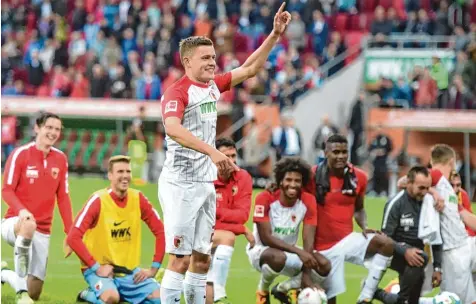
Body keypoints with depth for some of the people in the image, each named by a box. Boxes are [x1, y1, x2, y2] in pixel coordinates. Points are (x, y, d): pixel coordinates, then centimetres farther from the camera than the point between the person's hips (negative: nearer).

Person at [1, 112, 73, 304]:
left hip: (42, 232, 5)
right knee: (29, 224, -44)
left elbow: (63, 198, 8)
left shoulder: (60, 159, 5)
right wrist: (21, 210, -31)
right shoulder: (21, 154, -7)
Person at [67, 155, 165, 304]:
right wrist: (96, 267, -19)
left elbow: (160, 231, 6)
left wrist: (154, 268, -1)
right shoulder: (98, 200, -13)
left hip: (130, 271, 5)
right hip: (100, 269, -5)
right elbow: (73, 238, -18)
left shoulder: (138, 199, -1)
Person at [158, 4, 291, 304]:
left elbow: (251, 68, 20)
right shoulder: (177, 92, -14)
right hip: (181, 183, -8)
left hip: (206, 183, 8)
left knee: (202, 258, 10)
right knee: (180, 259, -10)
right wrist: (212, 151, -43)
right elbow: (173, 129, -32)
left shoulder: (213, 86, 10)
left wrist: (275, 34, 11)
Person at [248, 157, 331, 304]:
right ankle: (263, 290, -5)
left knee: (324, 265, -19)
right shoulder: (265, 199, -21)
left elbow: (308, 241, -15)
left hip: (289, 252, 4)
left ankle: (283, 289, 6)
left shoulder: (308, 201, -11)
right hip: (260, 250, -4)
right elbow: (266, 238, -23)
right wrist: (299, 251, -33)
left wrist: (306, 273, -28)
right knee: (278, 257, -40)